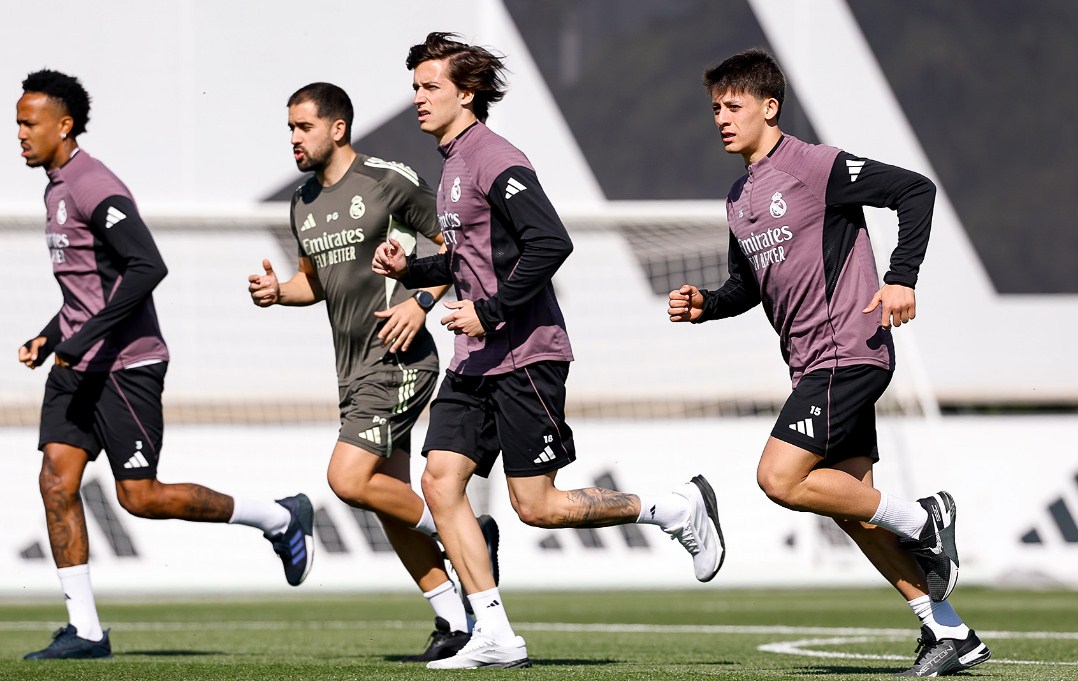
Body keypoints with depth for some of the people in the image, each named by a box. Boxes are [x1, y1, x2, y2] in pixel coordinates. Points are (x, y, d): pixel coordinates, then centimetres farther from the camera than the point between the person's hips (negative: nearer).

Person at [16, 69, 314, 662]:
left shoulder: (94, 189, -16)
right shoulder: (57, 190, 16)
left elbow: (147, 268, -24)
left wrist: (86, 336, -24)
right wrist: (47, 339, 15)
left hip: (125, 364, -9)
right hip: (76, 366, 9)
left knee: (140, 496, -5)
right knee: (56, 481, -3)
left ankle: (280, 519, 12)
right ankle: (84, 629, -1)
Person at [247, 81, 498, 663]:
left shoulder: (390, 181, -10)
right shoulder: (304, 203, 13)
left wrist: (423, 301, -18)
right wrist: (277, 291, 6)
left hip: (398, 359, -8)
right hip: (354, 369, 8)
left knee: (349, 479, -18)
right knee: (390, 496, 6)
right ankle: (455, 622, 13)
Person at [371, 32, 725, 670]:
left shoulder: (495, 161, -14)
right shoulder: (453, 165, 17)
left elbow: (551, 243, -24)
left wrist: (489, 313, -22)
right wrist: (409, 268, 11)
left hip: (525, 356, -9)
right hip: (477, 359, 9)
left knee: (537, 506, -7)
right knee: (441, 479, -4)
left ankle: (678, 509, 11)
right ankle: (496, 636, -3)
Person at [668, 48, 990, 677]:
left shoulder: (817, 167, -11)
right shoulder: (739, 199, 15)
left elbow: (915, 190, -12)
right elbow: (750, 284, 25)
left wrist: (902, 277, -19)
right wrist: (706, 305, 5)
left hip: (849, 352, -9)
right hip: (813, 364, 9)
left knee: (781, 478, -18)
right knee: (849, 503, 7)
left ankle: (922, 522, -3)